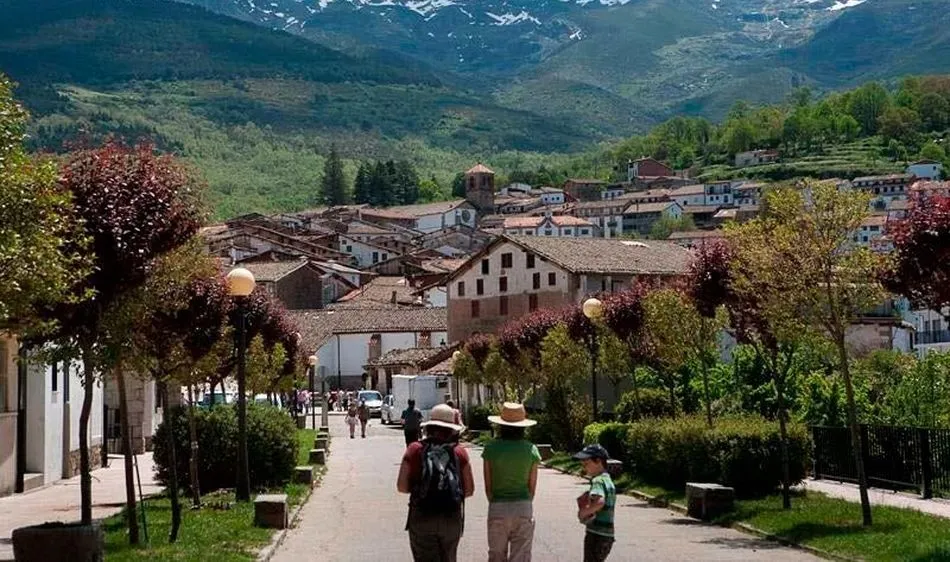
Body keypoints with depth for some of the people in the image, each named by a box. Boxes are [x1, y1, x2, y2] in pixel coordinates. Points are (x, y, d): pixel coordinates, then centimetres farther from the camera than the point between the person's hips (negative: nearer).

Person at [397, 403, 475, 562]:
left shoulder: (415, 449, -2)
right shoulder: (459, 452, 1)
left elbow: (402, 486, -4)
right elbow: (469, 490, 2)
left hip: (422, 518, -1)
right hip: (452, 519, 2)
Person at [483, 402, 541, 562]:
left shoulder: (491, 448, -6)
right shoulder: (530, 449, -4)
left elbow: (488, 485, -2)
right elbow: (532, 486, 1)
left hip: (497, 509, 0)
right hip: (524, 508, 0)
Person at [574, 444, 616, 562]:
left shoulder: (598, 480, -15)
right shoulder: (608, 480, 16)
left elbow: (599, 502, -35)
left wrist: (584, 512, -22)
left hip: (596, 535, -10)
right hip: (607, 535, 10)